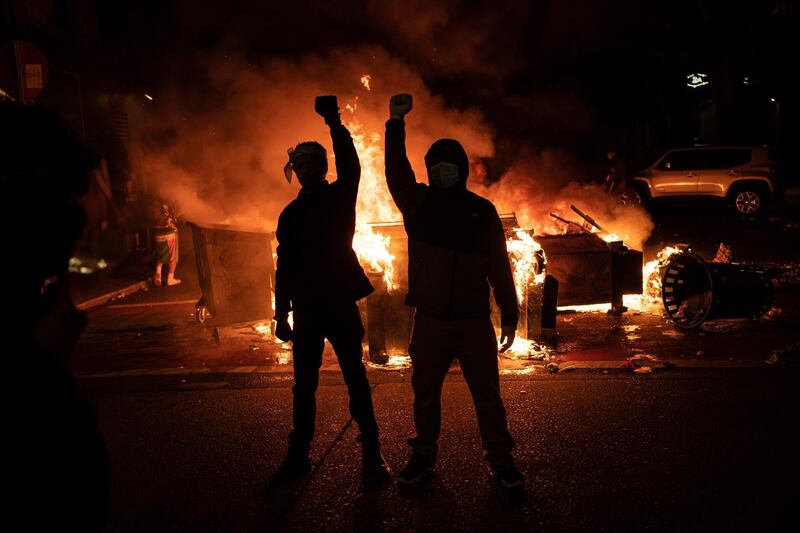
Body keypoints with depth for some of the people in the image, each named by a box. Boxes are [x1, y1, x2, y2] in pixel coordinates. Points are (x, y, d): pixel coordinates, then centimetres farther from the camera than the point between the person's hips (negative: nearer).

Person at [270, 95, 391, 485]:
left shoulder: (340, 197, 3)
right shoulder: (291, 214, 10)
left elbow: (350, 167, -17)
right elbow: (285, 265, 11)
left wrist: (334, 122, -27)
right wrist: (282, 312, 7)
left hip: (340, 303, -3)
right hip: (306, 307, 3)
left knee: (356, 379, 1)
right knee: (304, 384, 8)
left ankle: (371, 453, 10)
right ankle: (298, 456, 19)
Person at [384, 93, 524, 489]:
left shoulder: (482, 210, 2)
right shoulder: (418, 203, 4)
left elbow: (499, 267, 2)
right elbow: (396, 172, -15)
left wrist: (509, 316, 1)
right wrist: (396, 123, -24)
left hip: (474, 321, -1)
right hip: (429, 321, 1)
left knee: (486, 393, 6)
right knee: (425, 393, 13)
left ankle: (500, 459, 21)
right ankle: (423, 455, 30)